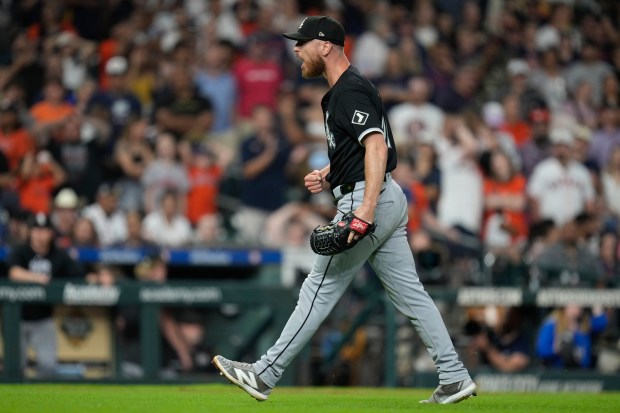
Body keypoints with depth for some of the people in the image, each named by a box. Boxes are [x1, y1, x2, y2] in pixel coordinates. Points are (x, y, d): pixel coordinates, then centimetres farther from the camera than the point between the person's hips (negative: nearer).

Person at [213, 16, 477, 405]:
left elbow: (376, 146, -25)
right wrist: (328, 176, 16)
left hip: (368, 198, -10)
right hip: (389, 197, 10)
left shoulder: (350, 91, -13)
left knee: (320, 290, -6)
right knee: (410, 293, 8)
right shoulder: (349, 88, 20)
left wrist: (365, 211, -34)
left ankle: (265, 375, -2)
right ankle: (454, 378, 5)